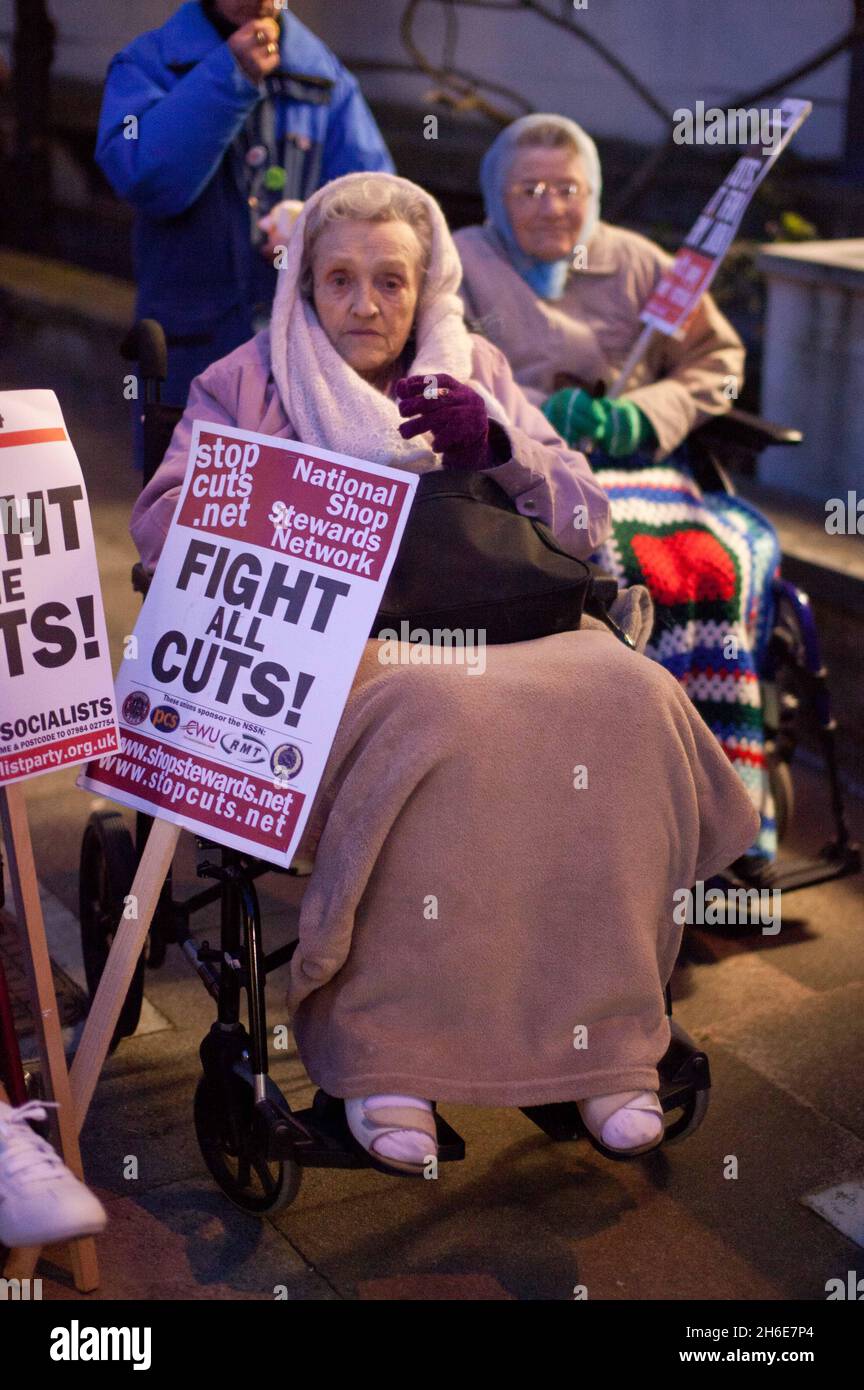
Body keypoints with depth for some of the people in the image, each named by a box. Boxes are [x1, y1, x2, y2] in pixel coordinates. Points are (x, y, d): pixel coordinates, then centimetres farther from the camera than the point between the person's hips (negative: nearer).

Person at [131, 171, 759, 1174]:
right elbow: (161, 521, 2)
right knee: (432, 722, -38)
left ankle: (604, 1036, -15)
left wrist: (497, 443, -4)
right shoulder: (246, 382, 17)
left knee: (627, 700, -28)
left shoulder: (477, 372, 23)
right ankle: (381, 1054, -25)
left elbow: (584, 522, 15)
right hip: (333, 634, -3)